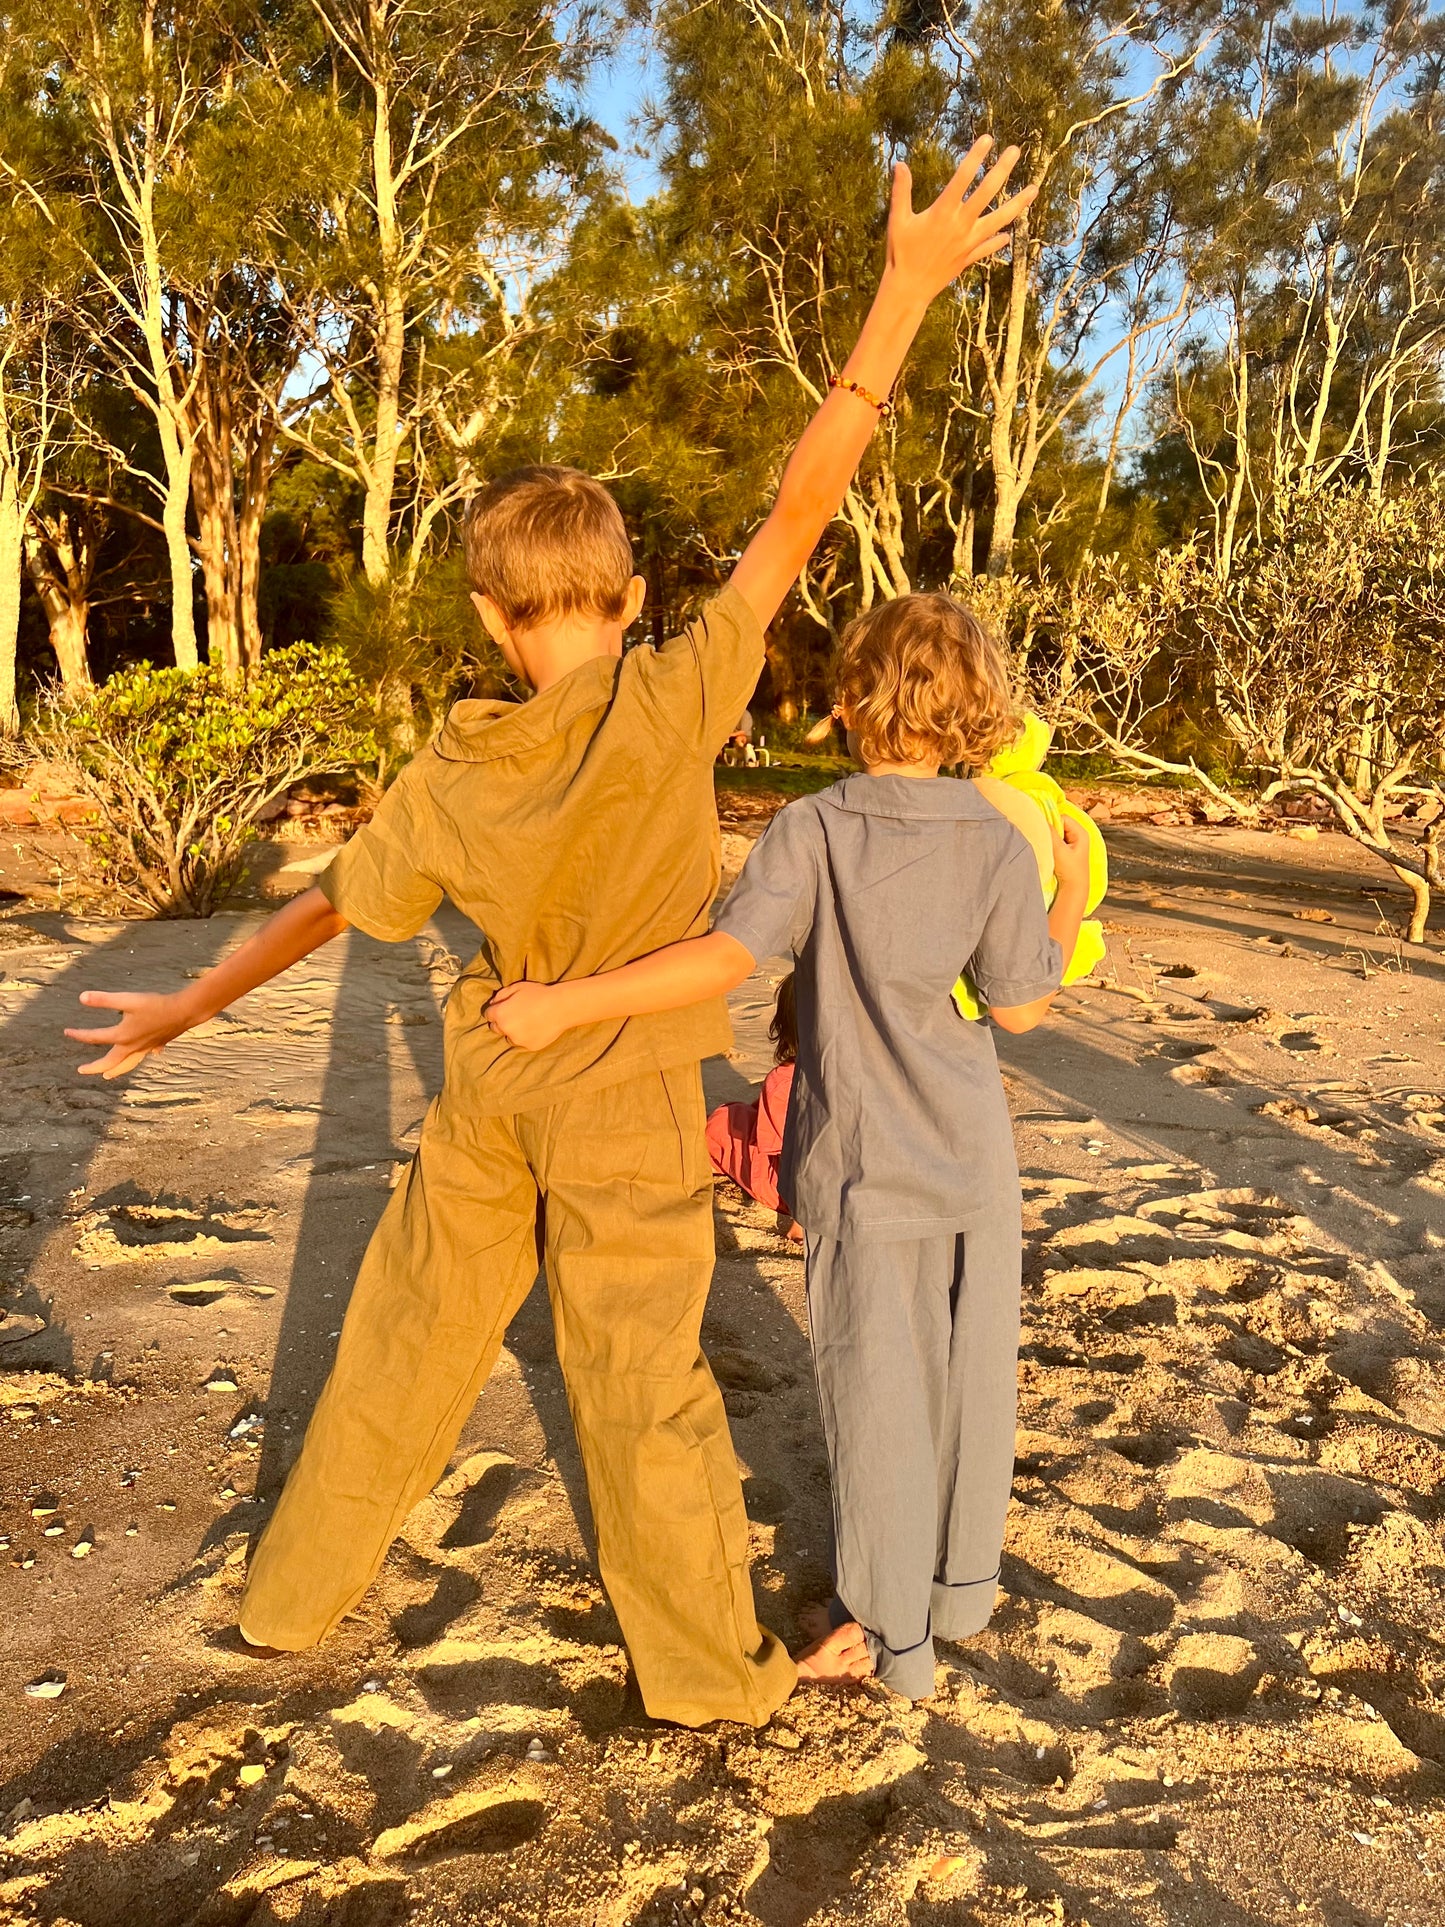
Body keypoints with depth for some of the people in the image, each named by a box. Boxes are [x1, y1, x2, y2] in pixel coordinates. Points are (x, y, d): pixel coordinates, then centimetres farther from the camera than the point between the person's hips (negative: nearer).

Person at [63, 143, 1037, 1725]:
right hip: (624, 1106, -3)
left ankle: (295, 1590, 38)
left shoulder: (445, 783, -9)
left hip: (488, 1086, 4)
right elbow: (796, 518, -21)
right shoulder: (670, 706, -21)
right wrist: (906, 290, -17)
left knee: (407, 1333, 19)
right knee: (639, 1376, 8)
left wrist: (191, 1007, 21)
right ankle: (709, 1666, 26)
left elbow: (332, 905, 4)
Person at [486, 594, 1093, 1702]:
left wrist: (566, 1006, -26)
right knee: (968, 1373, 19)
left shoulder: (813, 831, -15)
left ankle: (895, 1636, 26)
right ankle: (961, 1591, 39)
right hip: (972, 1155, 3)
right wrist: (1072, 895, 12)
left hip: (860, 1161, -2)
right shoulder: (1000, 845, -8)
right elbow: (1021, 1005, -2)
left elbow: (726, 959, -28)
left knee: (875, 1387, 11)